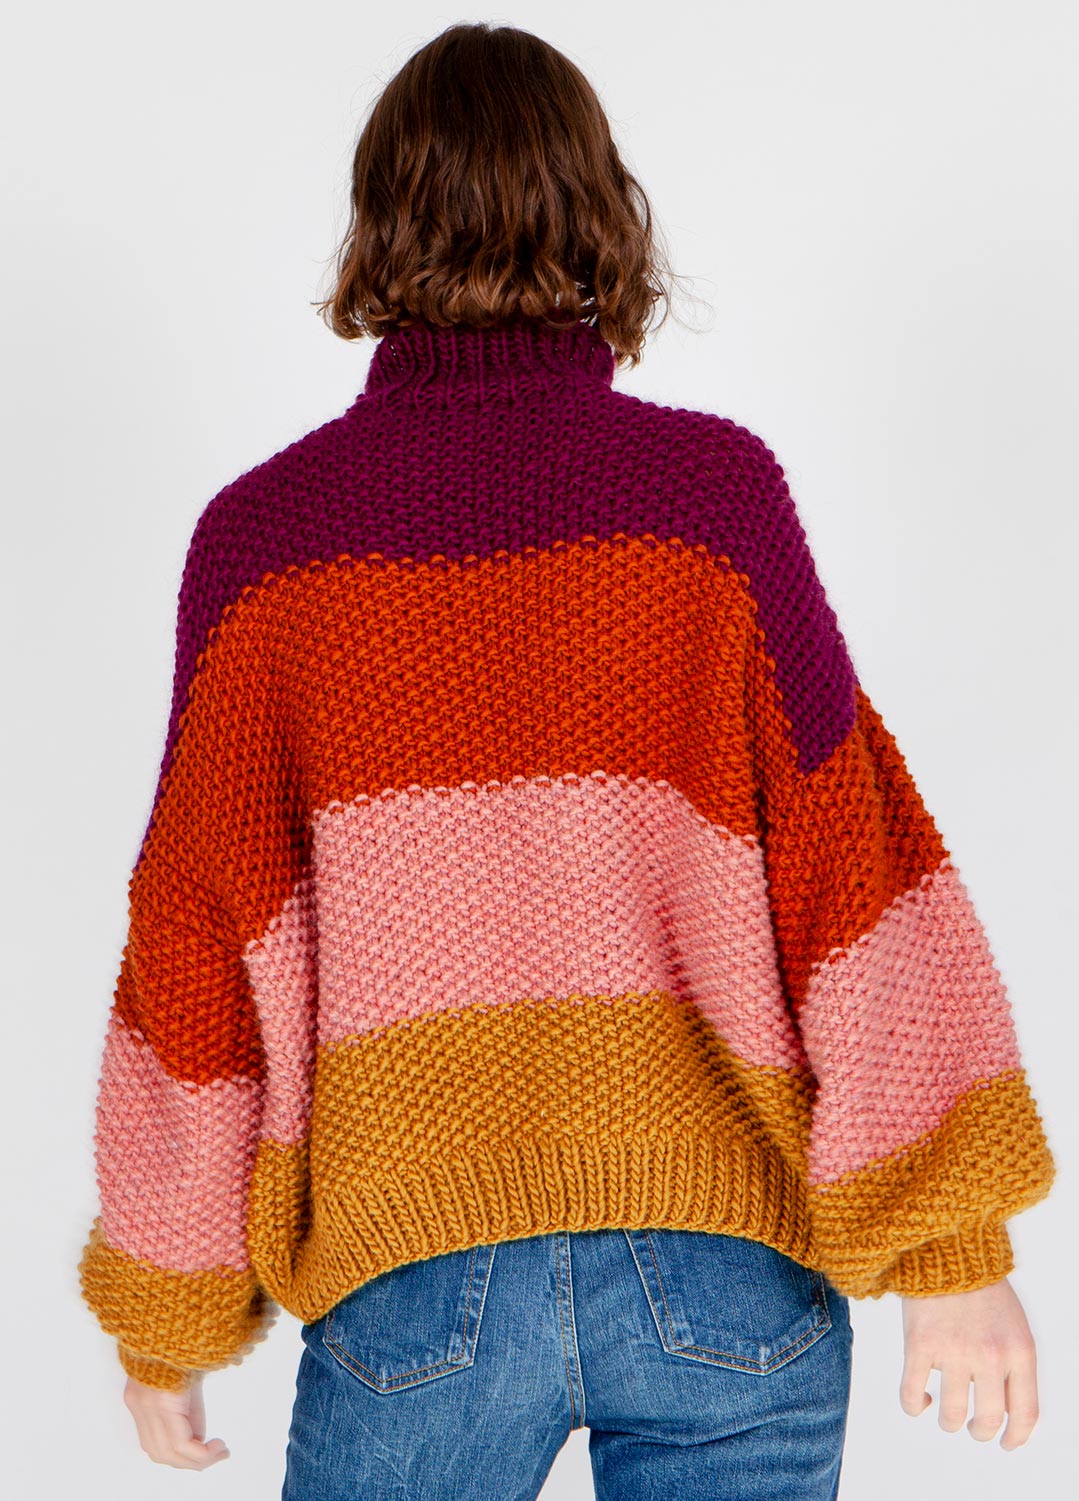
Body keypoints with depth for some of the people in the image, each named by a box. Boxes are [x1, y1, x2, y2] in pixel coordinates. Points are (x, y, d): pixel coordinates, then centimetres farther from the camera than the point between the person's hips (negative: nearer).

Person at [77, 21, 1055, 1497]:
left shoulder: (266, 530, -4)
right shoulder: (717, 488, -5)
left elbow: (200, 938, -1)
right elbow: (853, 862, -8)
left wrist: (166, 1316, 11)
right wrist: (955, 1251, 0)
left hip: (418, 1279, 0)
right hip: (734, 1280, 1)